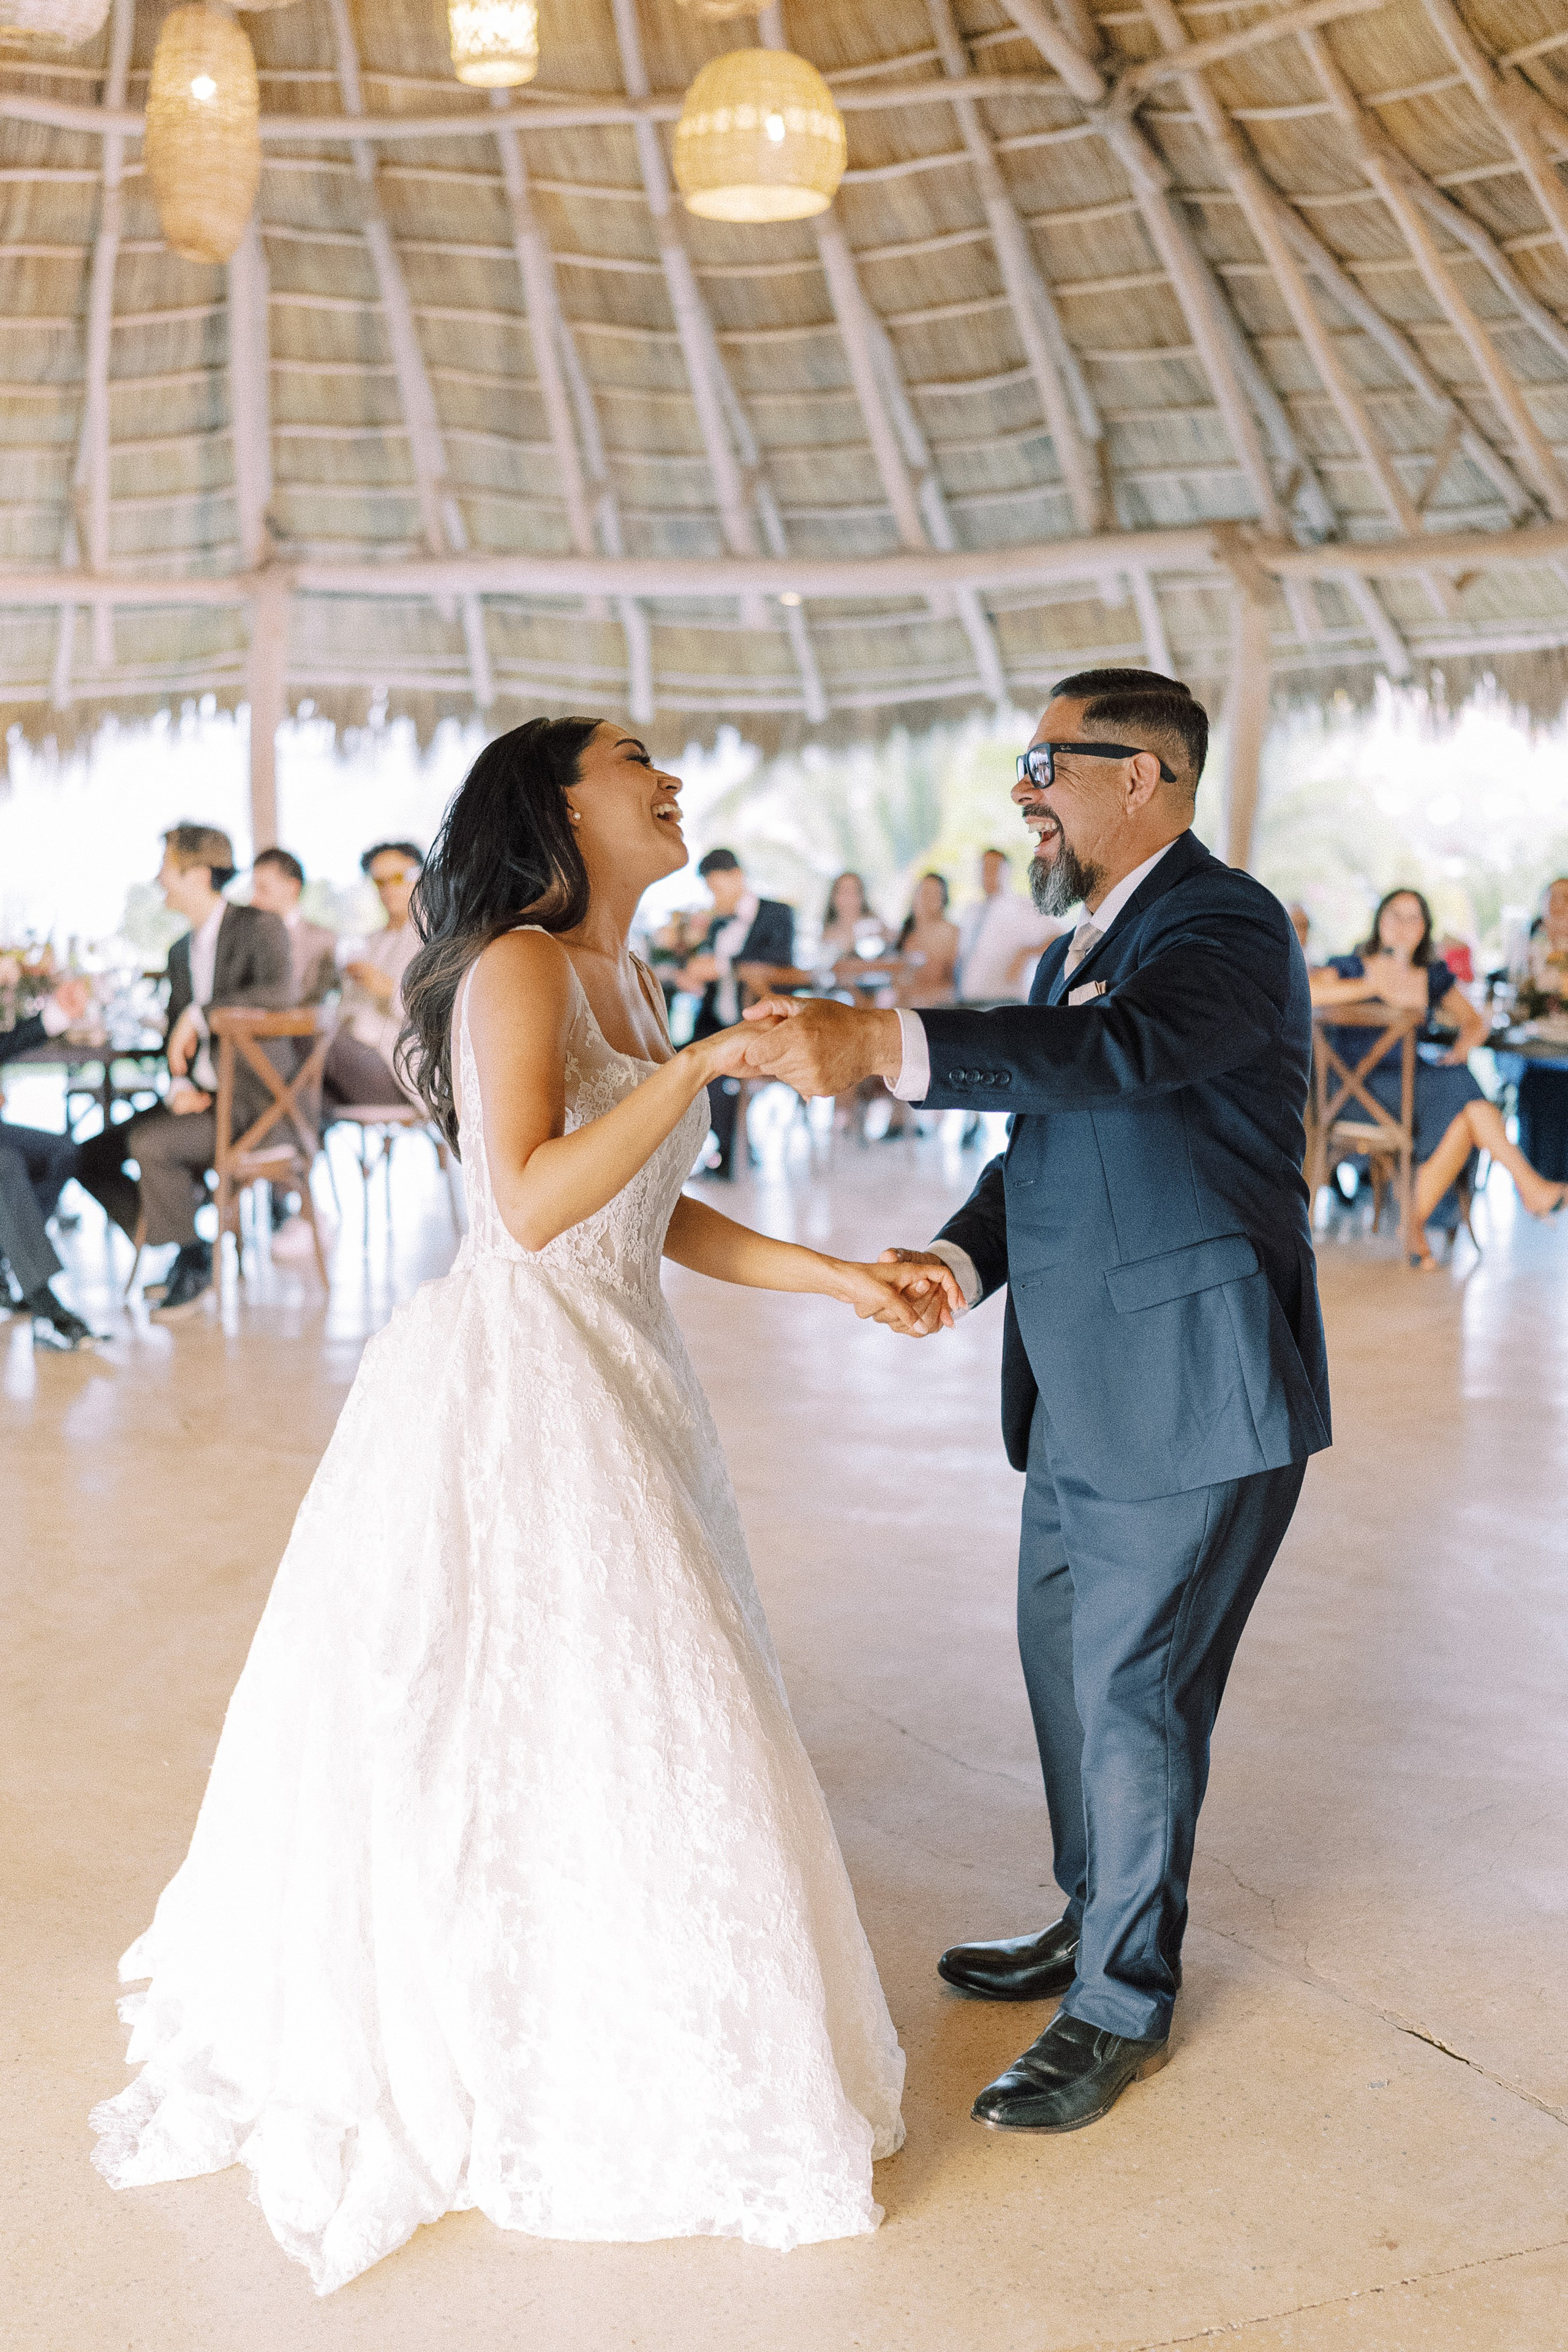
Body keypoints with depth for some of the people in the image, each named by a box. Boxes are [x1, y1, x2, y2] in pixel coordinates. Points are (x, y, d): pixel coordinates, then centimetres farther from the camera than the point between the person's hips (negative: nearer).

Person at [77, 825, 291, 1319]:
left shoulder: (259, 927, -8)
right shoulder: (182, 950, 17)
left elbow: (278, 991, -29)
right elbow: (176, 1039, 16)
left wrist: (199, 1015, -25)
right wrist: (178, 1087, -5)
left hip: (251, 1097, -8)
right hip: (199, 1094, 8)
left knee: (148, 1143, -29)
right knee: (93, 1156, -4)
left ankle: (194, 1263, -9)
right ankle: (186, 1249, 4)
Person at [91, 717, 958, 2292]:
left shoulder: (624, 980, 13)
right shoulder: (517, 966, -14)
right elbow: (534, 1201, -24)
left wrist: (840, 1277, 8)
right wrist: (702, 1065, -25)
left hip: (618, 1381, 9)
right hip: (521, 1382, -9)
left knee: (621, 1698, 16)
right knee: (519, 1722, 1)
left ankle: (607, 2026, 32)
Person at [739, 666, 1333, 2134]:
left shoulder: (1224, 925, -15)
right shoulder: (1081, 946, 15)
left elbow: (1119, 1054, -35)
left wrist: (883, 1047, -46)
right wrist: (959, 1258, -5)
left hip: (1195, 1397, -9)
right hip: (1080, 1394, 9)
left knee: (1133, 1690, 0)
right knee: (1066, 1662, 19)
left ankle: (1126, 2002, 17)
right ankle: (1095, 1919, 39)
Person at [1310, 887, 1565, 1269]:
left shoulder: (1434, 976, 14)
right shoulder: (1353, 967, 0)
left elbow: (1475, 1023, 16)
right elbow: (1304, 991, -20)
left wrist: (1461, 1047, -9)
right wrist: (1377, 987, -19)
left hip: (1413, 1080, 5)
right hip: (1361, 1085, -5)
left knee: (1462, 1120, -30)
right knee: (1458, 1087, -30)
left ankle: (1416, 1224, -22)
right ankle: (1531, 1188, -25)